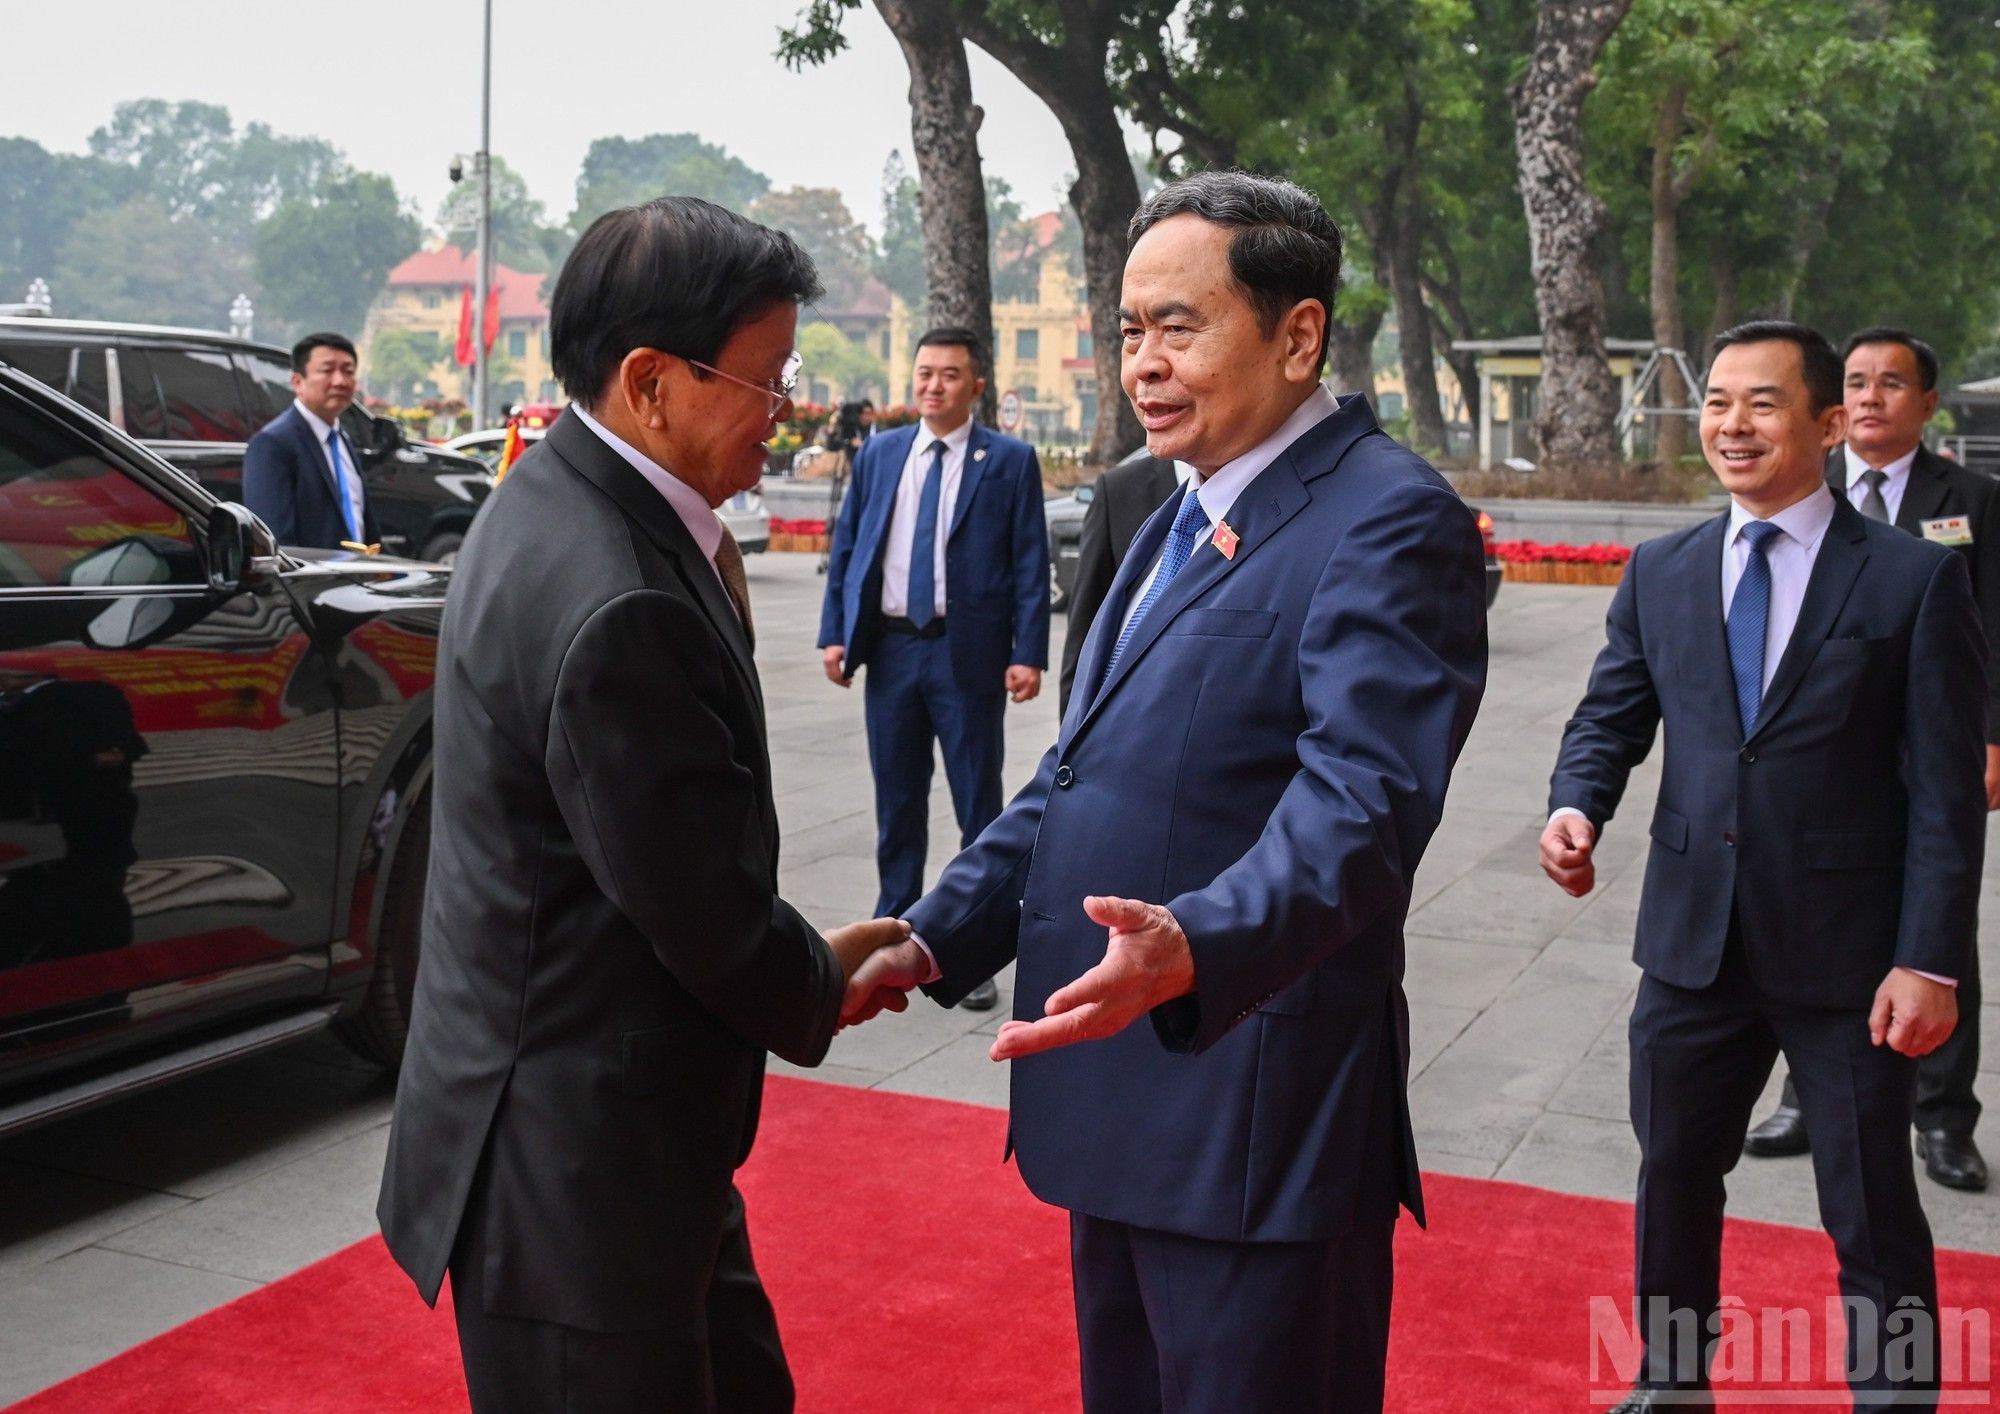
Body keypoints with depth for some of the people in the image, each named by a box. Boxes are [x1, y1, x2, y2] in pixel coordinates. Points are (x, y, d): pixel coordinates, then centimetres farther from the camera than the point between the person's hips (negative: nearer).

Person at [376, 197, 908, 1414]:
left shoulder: (560, 496, 3)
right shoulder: (610, 607, -29)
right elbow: (717, 926, -20)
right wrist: (827, 982, -1)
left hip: (611, 1139, 10)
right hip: (576, 1174, -10)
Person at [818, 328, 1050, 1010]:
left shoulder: (1010, 461, -1)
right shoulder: (878, 454, 10)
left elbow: (1030, 565, -4)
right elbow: (845, 546, 11)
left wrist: (1028, 654, -12)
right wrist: (834, 634, 3)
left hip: (969, 652, -3)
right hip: (891, 647, 4)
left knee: (978, 806, 3)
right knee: (896, 801, 13)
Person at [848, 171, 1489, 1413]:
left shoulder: (1390, 519, -14)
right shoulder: (1185, 519, 16)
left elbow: (1362, 803, -26)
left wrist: (1192, 949, -42)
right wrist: (939, 939, 8)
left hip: (1255, 1113, -9)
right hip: (1118, 1102, 9)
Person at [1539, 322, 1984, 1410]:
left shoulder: (1916, 578, -6)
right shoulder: (1659, 573, 6)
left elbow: (1947, 791, -8)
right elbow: (1611, 717, 9)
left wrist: (1930, 961, -12)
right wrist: (1576, 805, -13)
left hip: (1847, 957, -4)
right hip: (1694, 943, 4)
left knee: (1873, 1210, 9)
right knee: (1673, 1179, 18)